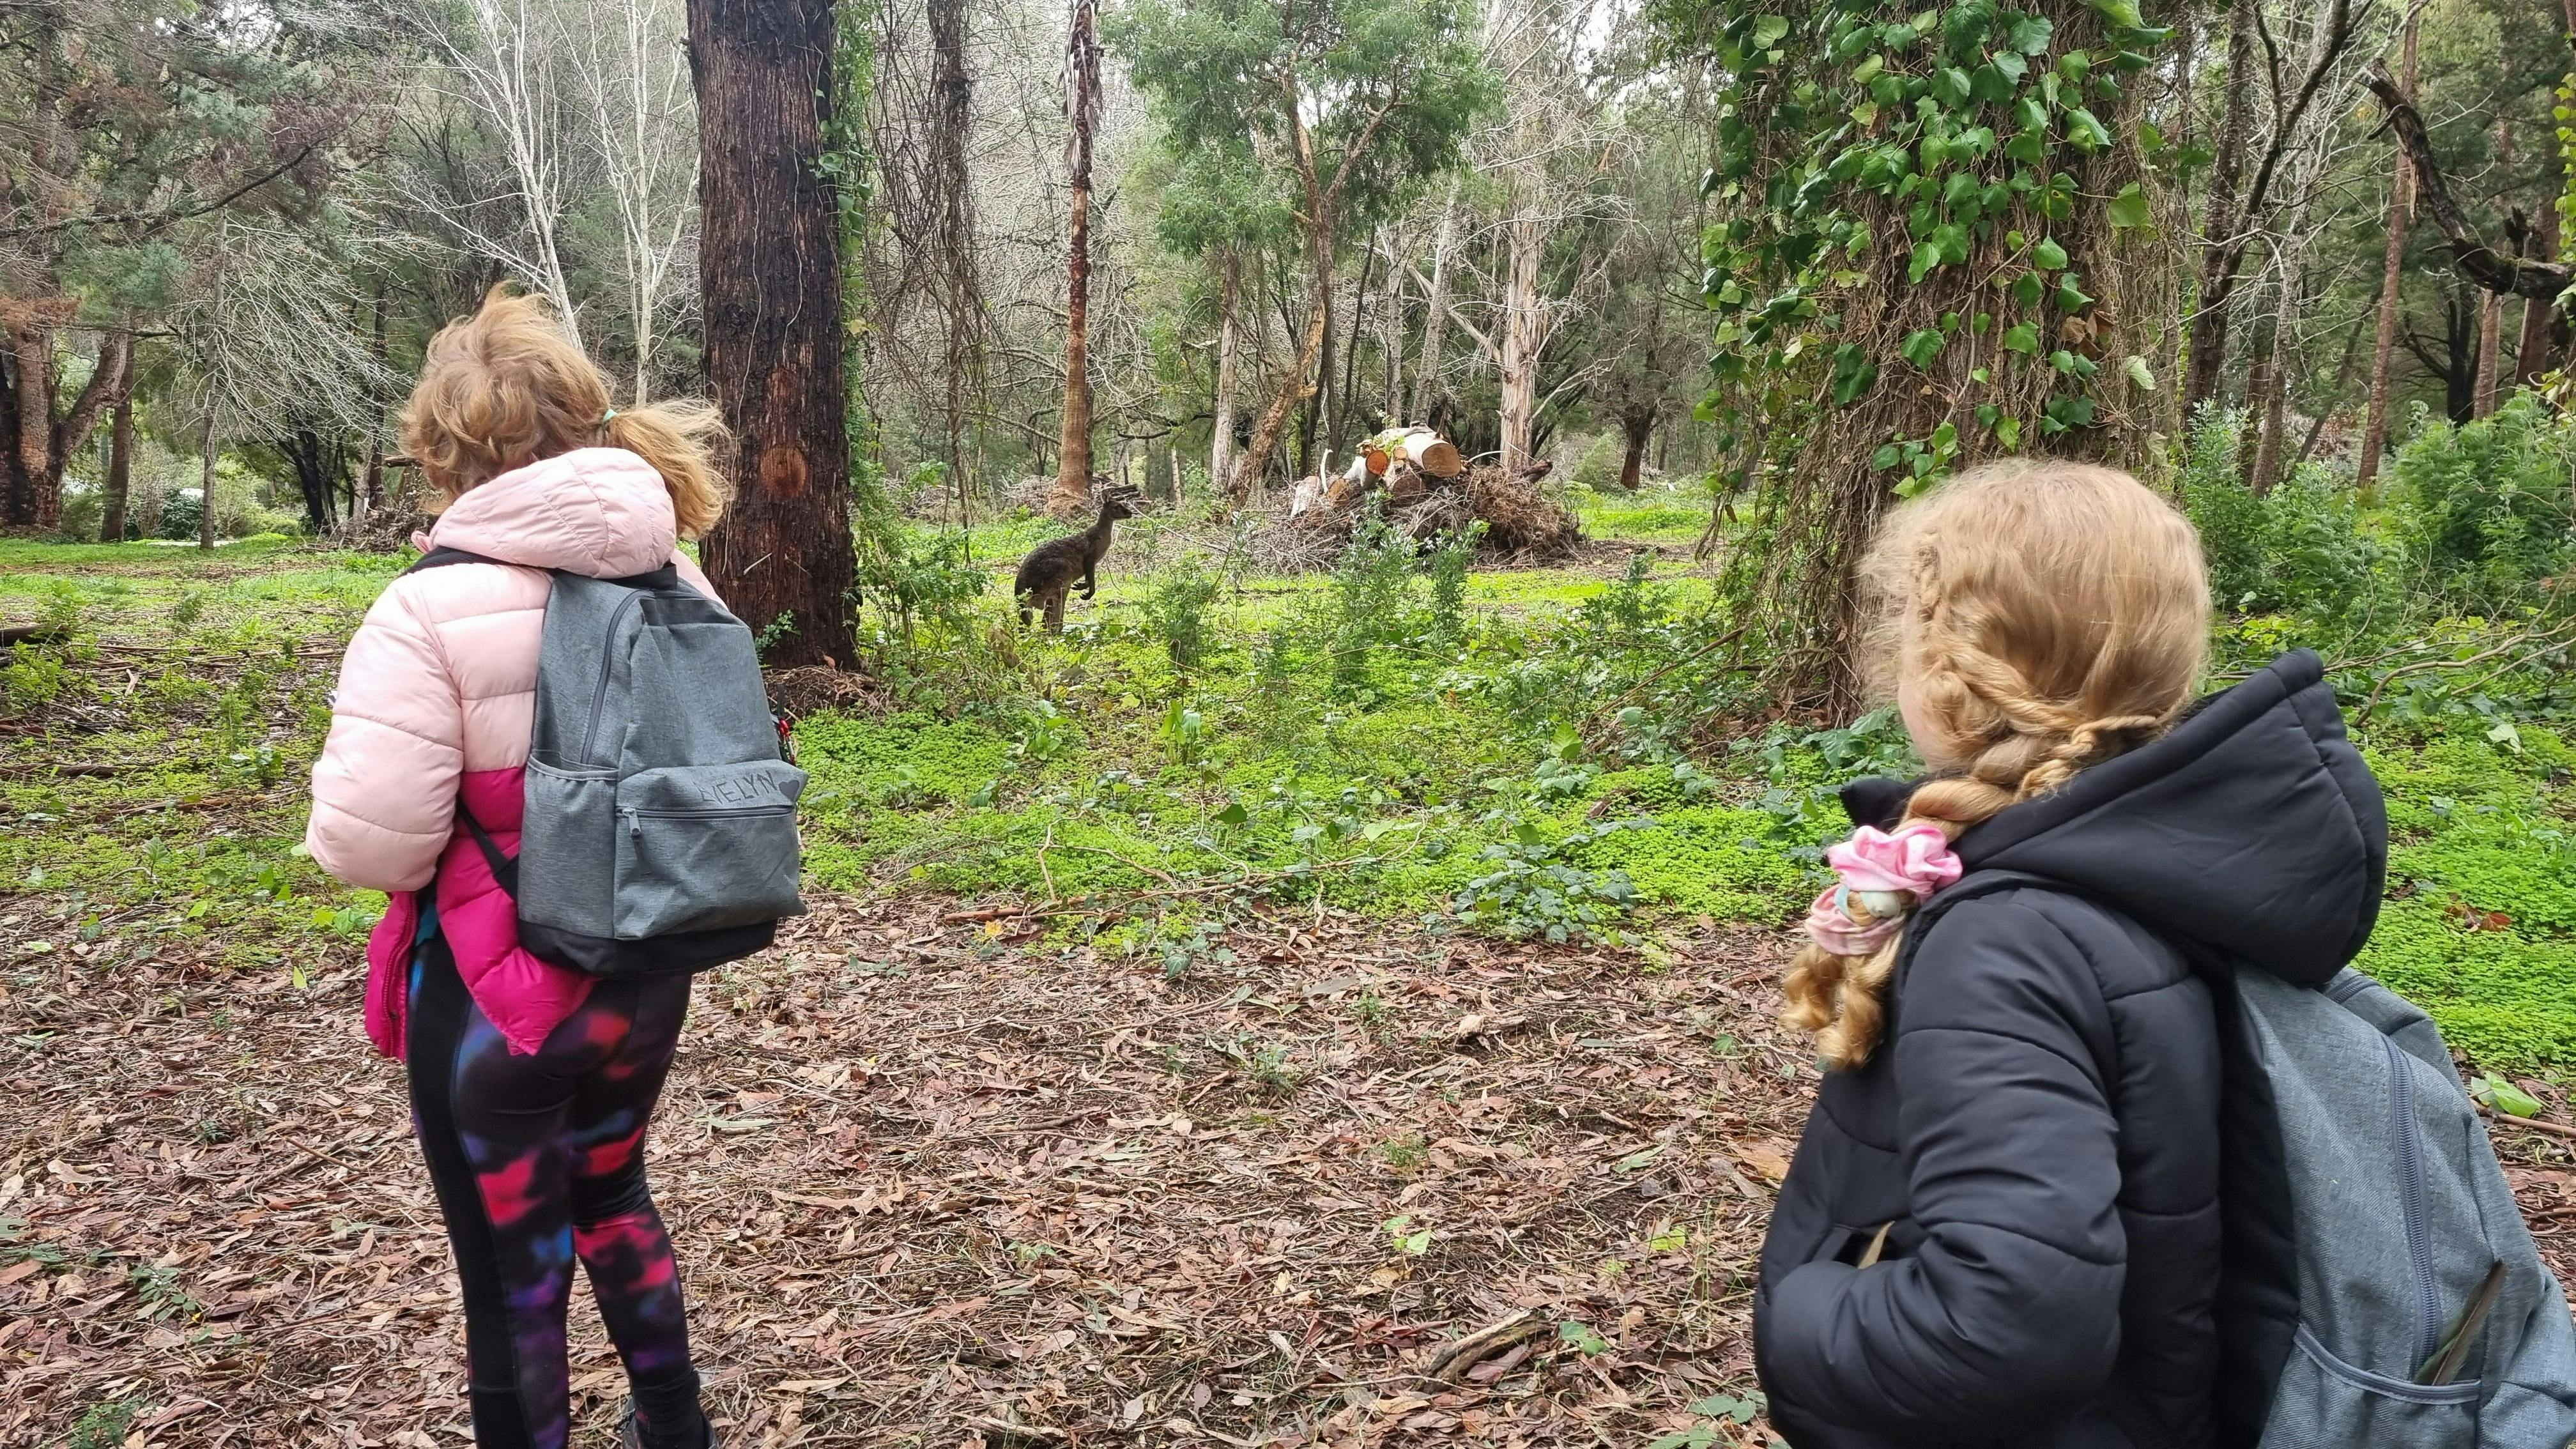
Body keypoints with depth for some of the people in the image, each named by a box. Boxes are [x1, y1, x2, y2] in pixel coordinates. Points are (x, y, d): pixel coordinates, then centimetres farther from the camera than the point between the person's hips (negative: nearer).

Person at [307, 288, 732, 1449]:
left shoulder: (435, 608, -20)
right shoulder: (676, 579, -1)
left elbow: (366, 841, -20)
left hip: (495, 993, -6)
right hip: (649, 972, 6)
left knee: (513, 1270, 13)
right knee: (610, 1192, 31)